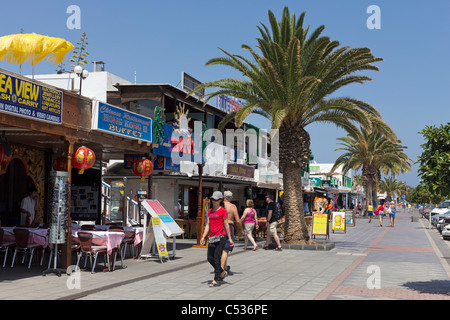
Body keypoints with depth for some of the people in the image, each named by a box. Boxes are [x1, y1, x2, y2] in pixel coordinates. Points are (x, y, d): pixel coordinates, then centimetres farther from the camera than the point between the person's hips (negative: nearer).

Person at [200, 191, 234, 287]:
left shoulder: (223, 211, -3)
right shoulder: (210, 211, 15)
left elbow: (226, 225, -3)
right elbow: (208, 225, 16)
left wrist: (230, 238, -3)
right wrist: (203, 237, 9)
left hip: (220, 237, -7)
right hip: (211, 237, 7)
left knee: (216, 258, -8)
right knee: (210, 258, 7)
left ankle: (216, 280, -2)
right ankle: (222, 273, 29)